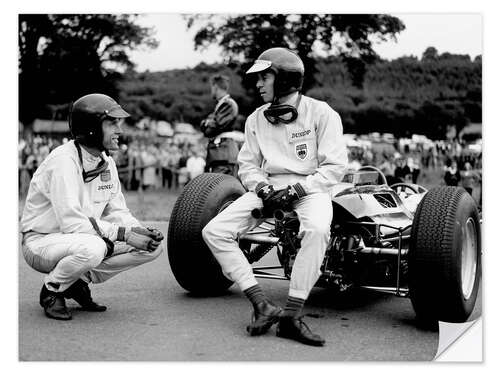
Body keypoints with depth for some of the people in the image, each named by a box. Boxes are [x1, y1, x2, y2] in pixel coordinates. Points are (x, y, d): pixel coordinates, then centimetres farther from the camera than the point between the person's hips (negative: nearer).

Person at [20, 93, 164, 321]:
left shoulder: (106, 162, 5)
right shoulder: (63, 160, -22)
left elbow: (117, 211, 7)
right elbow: (72, 222, -29)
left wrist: (140, 231, -13)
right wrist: (124, 234, -29)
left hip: (83, 238, 8)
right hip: (42, 241, -8)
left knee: (152, 246, -7)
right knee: (91, 248, -40)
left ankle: (80, 281, 5)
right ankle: (52, 289, -8)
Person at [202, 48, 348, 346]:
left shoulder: (321, 113, -3)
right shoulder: (256, 119, 12)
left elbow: (335, 167, -7)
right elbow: (248, 166, 12)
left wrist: (294, 190, -17)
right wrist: (263, 188, -11)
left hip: (309, 188, -4)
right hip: (268, 189, 4)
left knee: (316, 231, -40)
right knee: (213, 231, -19)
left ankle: (292, 316, -31)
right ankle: (262, 306, -24)